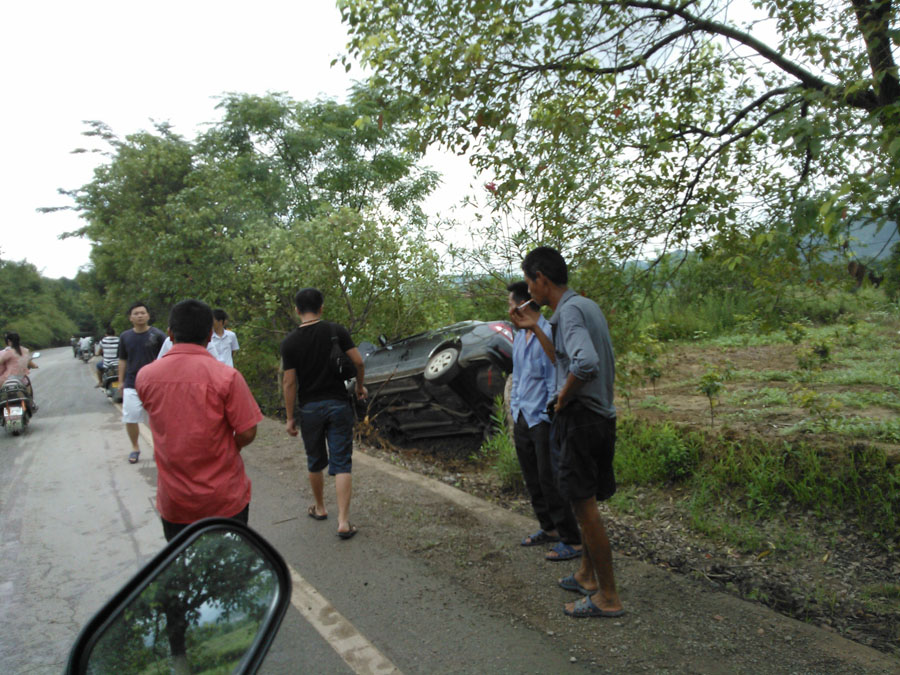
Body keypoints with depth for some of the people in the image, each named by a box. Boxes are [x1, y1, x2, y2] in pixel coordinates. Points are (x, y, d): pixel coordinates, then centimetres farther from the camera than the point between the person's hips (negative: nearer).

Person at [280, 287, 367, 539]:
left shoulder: (290, 342, -6)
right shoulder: (336, 331, -6)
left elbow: (289, 383, -6)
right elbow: (358, 362, -8)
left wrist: (290, 417, 2)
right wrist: (360, 386, 10)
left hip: (309, 408, 1)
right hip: (338, 405, -1)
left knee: (315, 462, 19)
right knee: (341, 464, 2)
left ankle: (319, 508, 37)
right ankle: (343, 521, -4)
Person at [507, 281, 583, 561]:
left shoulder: (549, 334, -15)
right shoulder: (519, 337, 13)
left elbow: (555, 381, -17)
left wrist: (551, 419, -17)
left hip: (542, 419, -9)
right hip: (522, 419, 9)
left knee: (549, 481, -4)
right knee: (532, 480, 16)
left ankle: (571, 541, 7)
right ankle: (548, 528, 31)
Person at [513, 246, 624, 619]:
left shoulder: (569, 310, -18)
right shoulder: (587, 305, 14)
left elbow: (586, 363, -35)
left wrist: (563, 396, -20)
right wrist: (535, 328, 24)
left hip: (580, 417, -10)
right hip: (601, 417, 10)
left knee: (584, 505, 0)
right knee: (586, 502, 20)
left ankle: (608, 597, 12)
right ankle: (587, 576, 35)